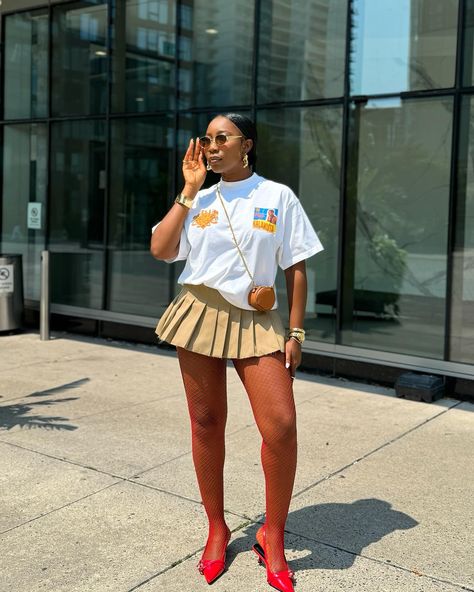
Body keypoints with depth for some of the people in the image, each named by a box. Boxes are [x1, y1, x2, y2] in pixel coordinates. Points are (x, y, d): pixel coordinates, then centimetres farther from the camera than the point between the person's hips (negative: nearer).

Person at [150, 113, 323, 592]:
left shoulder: (278, 196, 4)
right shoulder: (199, 200, 11)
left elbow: (296, 269, 3)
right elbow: (160, 250, -1)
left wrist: (295, 332, -3)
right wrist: (189, 190, 0)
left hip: (257, 322, -2)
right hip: (200, 314, 2)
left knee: (281, 424, -14)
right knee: (206, 424, 6)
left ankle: (272, 536, 5)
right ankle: (216, 529, 24)